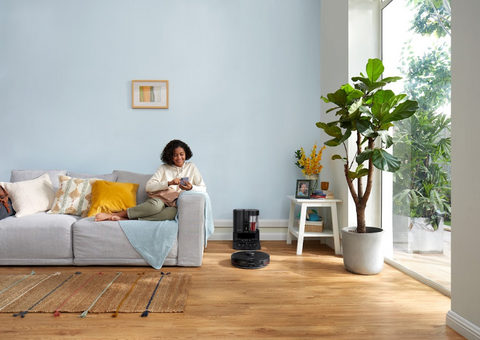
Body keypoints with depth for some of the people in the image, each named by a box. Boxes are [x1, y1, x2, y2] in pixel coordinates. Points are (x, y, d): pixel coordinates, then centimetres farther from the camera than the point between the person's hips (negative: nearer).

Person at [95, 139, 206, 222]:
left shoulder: (191, 167, 14)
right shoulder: (163, 168, 11)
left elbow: (203, 188, 9)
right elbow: (148, 187, -2)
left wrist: (191, 187, -11)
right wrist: (169, 183, -14)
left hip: (174, 205, 1)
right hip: (158, 199, 0)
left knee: (174, 212, -39)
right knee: (156, 205, -40)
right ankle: (114, 214, -30)